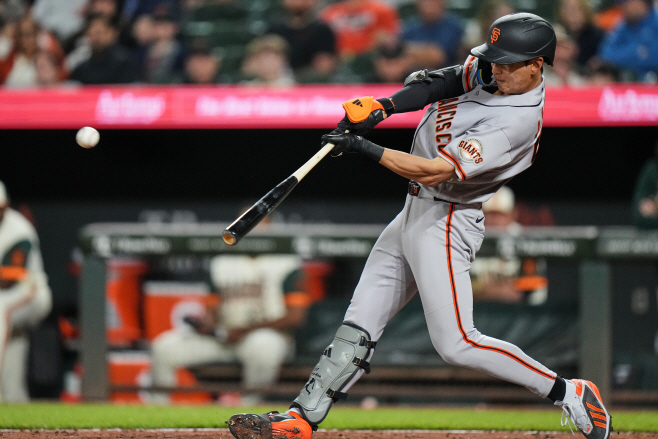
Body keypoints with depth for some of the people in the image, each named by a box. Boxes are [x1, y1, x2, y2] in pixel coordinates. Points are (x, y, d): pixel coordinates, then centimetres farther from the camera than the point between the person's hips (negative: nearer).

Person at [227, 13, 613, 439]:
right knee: (359, 325, 8)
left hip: (446, 224, -9)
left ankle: (569, 393, -4)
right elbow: (431, 84, 3)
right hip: (414, 213, 9)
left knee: (456, 344, -12)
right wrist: (384, 105, -16)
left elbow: (437, 171, -27)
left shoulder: (517, 122, -25)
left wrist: (366, 149, -24)